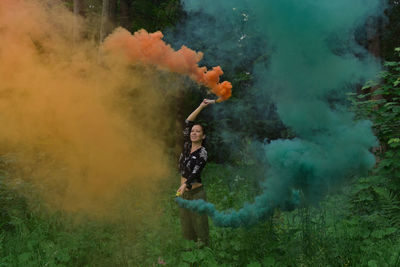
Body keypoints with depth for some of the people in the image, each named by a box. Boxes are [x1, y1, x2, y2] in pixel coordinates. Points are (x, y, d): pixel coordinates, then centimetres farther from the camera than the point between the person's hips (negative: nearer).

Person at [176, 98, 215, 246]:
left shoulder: (202, 152, -11)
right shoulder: (187, 146, 6)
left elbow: (196, 171, -26)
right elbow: (187, 122, 4)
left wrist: (185, 185, -43)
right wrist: (202, 106, 1)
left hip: (196, 192, -6)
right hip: (184, 193, 7)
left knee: (199, 226, 0)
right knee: (186, 227, 12)